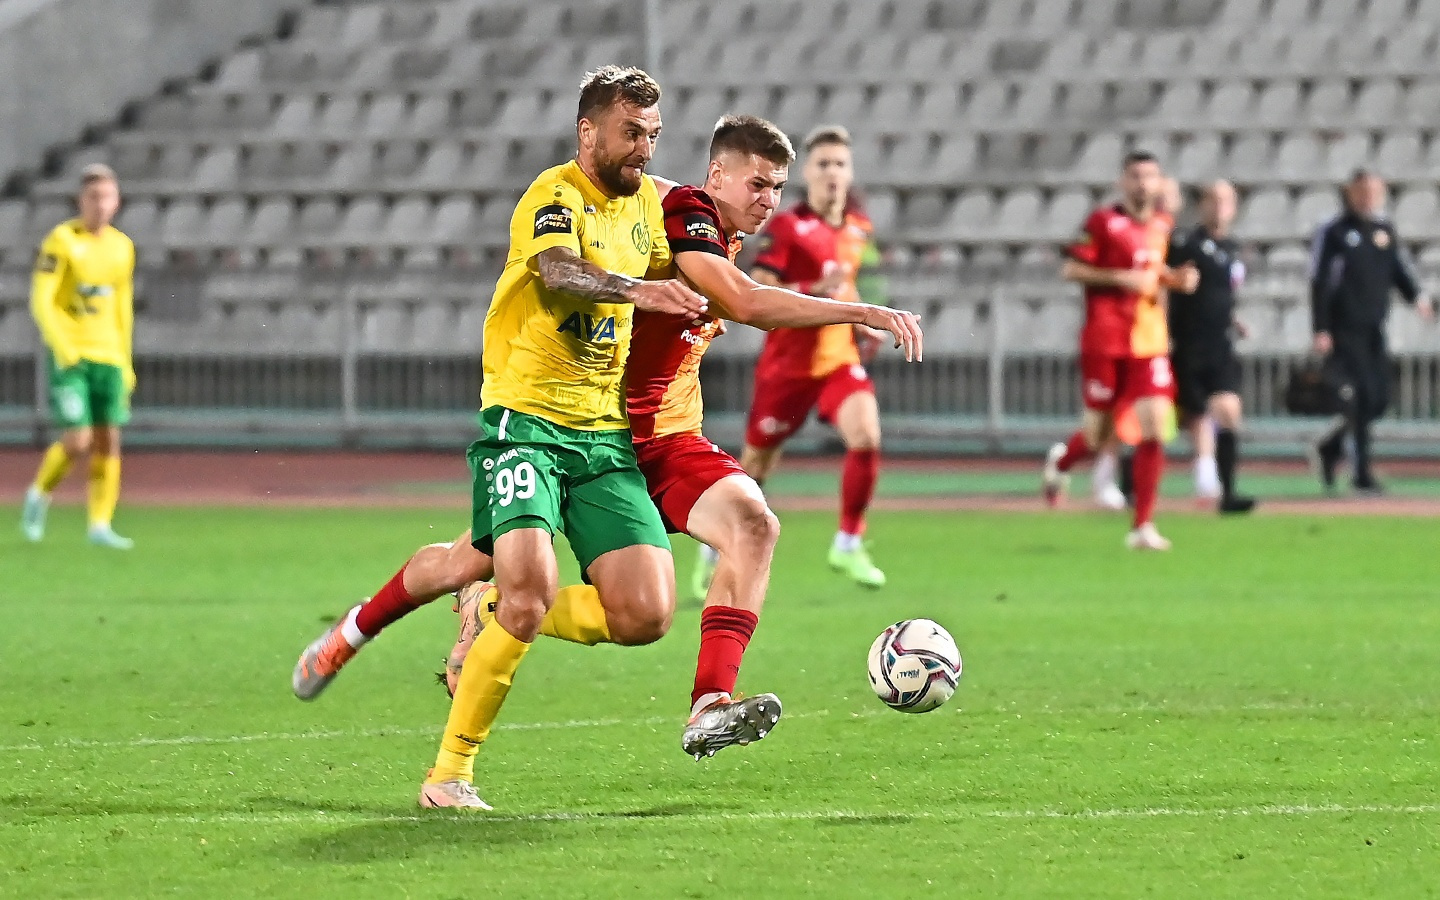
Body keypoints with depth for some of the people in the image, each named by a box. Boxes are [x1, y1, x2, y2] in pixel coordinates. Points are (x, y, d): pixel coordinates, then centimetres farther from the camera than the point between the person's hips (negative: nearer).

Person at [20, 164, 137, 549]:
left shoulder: (122, 247, 11)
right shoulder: (61, 241, -6)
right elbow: (40, 301, -11)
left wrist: (126, 363, 18)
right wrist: (62, 348, -22)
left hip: (108, 357, 5)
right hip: (69, 355, -5)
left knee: (109, 441, -2)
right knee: (77, 440, -12)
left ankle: (100, 525, 3)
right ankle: (39, 496, 14)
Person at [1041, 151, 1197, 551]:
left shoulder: (1162, 224, 11)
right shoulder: (1103, 222, -8)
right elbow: (1070, 269, -8)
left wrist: (1175, 278, 6)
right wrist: (1121, 278, -17)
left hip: (1150, 341, 4)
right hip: (1106, 341, -4)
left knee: (1154, 428, -9)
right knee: (1098, 434, 5)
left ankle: (1143, 526, -5)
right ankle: (1062, 461, 42)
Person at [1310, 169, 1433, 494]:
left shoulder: (1385, 230, 11)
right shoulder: (1334, 233, -6)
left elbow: (1400, 269, 14)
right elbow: (1319, 283, -7)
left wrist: (1417, 296, -7)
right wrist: (1321, 330, -13)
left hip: (1373, 330, 6)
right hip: (1343, 331, -6)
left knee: (1380, 400, 5)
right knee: (1363, 396, -12)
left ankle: (1331, 447, 26)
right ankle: (1362, 473, -4)